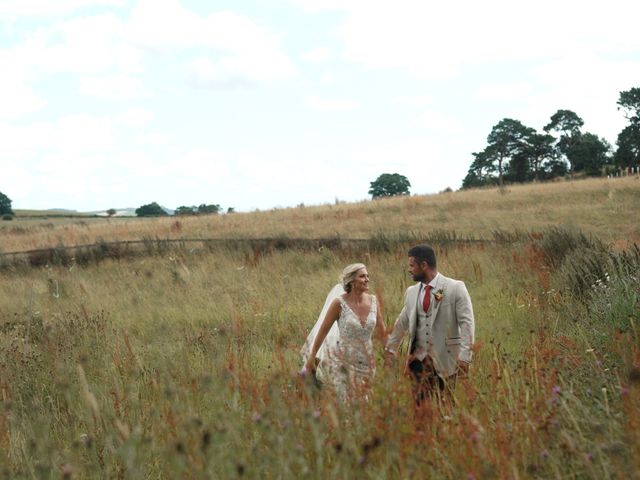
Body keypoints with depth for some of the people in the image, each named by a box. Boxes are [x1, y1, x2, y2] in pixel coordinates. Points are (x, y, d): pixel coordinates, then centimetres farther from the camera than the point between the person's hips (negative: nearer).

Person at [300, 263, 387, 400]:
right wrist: (312, 357, -3)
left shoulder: (373, 301, -3)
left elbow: (382, 332, 7)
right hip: (343, 361, -4)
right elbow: (324, 330, -7)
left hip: (366, 362, 4)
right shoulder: (340, 303, -14)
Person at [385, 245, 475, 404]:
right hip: (418, 358, 4)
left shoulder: (455, 288, -5)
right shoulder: (411, 292, 11)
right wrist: (390, 348, 28)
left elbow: (467, 323, -10)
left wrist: (465, 356, -18)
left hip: (444, 358, -4)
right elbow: (401, 323, 23)